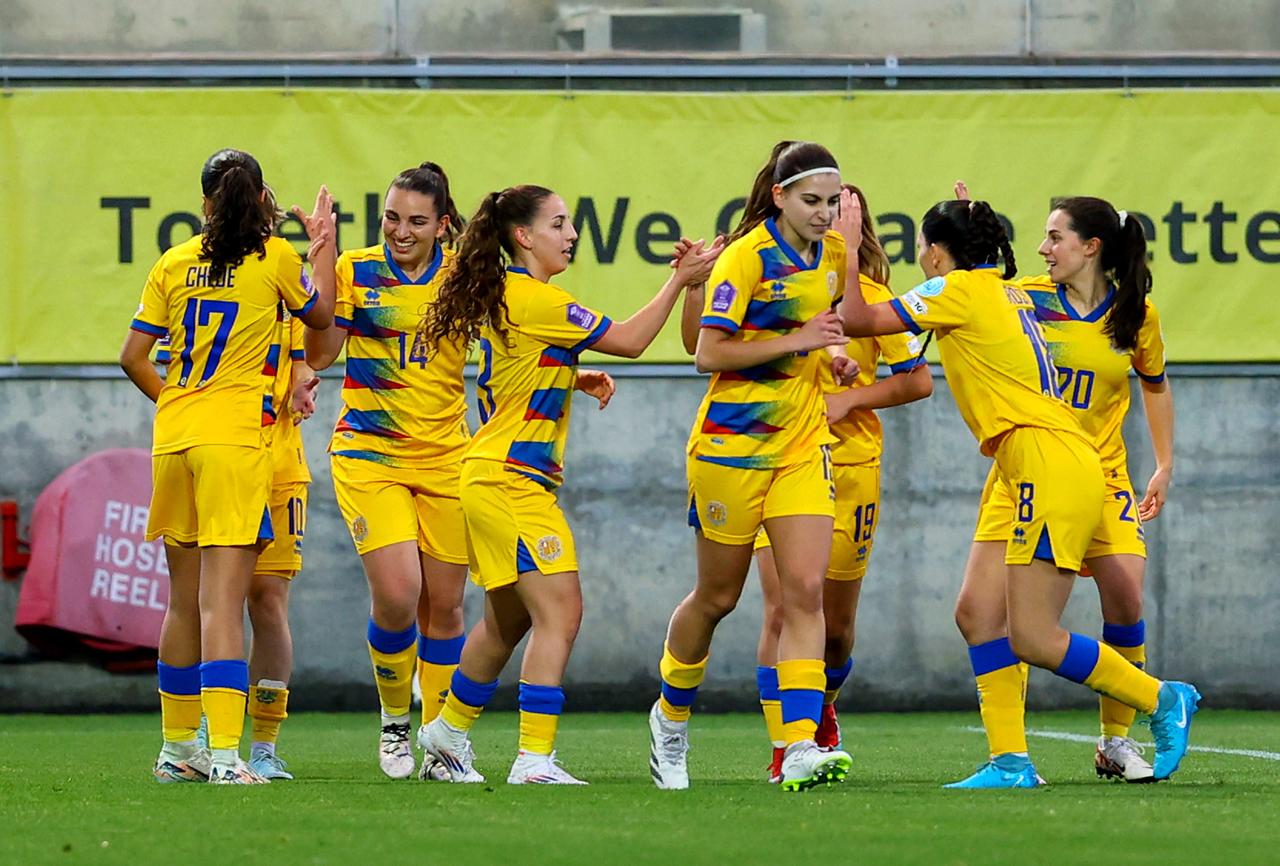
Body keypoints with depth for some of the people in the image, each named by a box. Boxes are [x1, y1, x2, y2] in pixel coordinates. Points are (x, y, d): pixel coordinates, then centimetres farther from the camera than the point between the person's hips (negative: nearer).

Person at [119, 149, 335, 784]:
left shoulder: (173, 265, 8)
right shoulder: (273, 256, -2)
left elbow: (133, 357, 9)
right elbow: (320, 314, 16)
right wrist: (324, 243, 29)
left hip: (173, 440, 4)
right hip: (236, 440, -4)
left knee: (184, 604, 15)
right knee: (222, 604, -11)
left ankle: (178, 747, 24)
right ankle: (224, 753, -20)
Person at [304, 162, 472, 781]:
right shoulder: (357, 270, -3)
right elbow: (320, 354, -10)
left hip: (445, 457, 2)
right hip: (369, 455, -2)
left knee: (444, 607, 4)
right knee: (396, 595, -17)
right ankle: (393, 719, 8)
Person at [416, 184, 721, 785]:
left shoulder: (506, 297, 15)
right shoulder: (532, 300, -15)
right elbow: (629, 340, -13)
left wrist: (577, 381, 12)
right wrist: (680, 279, -8)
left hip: (495, 481, 10)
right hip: (510, 482, -10)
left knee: (507, 622, 20)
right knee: (560, 613, -14)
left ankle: (449, 730, 34)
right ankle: (534, 759, -19)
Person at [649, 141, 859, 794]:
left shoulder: (831, 254, 6)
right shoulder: (747, 256, -14)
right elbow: (709, 352, -19)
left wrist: (831, 354, 6)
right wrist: (795, 341, -24)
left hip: (804, 444, 5)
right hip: (733, 441, -5)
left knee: (805, 591, -11)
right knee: (717, 597, 8)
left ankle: (801, 747, -18)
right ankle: (671, 716, 33)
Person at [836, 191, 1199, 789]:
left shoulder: (957, 290, -5)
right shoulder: (1007, 292, 19)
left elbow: (857, 319, -2)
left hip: (1050, 464, -10)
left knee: (1033, 638, -11)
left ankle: (1163, 700, -2)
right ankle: (1010, 764, -1)